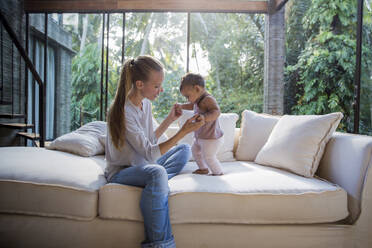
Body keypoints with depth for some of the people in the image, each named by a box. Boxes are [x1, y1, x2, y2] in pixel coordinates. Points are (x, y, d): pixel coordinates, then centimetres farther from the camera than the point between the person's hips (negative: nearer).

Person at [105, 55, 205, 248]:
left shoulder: (145, 102, 1)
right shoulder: (123, 112, -26)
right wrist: (183, 131, -30)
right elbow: (150, 153, -27)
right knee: (157, 173, -39)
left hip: (141, 165, 9)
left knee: (185, 150, 10)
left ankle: (156, 185, -13)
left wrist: (170, 119, 1)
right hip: (121, 172, -9)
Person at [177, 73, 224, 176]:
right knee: (195, 151, 26)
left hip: (211, 138, -10)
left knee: (208, 157, 3)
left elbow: (216, 111, -42)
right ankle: (203, 169, 46)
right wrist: (181, 106, 13)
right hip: (200, 137, 11)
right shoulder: (198, 100, 4)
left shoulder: (208, 99, -26)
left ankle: (218, 172, 29)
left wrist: (205, 118, -58)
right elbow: (192, 106, 26)